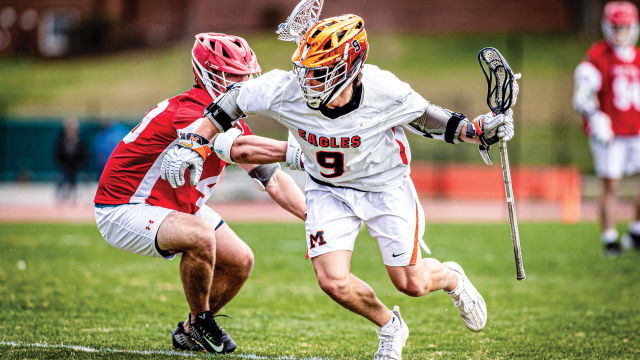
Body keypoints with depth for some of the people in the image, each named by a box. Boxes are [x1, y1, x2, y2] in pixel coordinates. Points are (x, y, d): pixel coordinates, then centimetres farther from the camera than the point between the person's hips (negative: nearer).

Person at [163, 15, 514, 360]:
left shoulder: (384, 91, -30)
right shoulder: (286, 90, -28)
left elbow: (423, 117, -11)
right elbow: (233, 100, -11)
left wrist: (478, 130, -21)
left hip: (385, 187, -2)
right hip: (329, 190, 2)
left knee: (411, 284, 1)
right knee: (334, 281, -14)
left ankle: (451, 279, 40)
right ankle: (389, 327, 19)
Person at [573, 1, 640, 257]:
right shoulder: (597, 56, -6)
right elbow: (582, 97, -12)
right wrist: (596, 118, -25)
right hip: (608, 133, -5)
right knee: (610, 185, -4)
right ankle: (609, 240, 6)